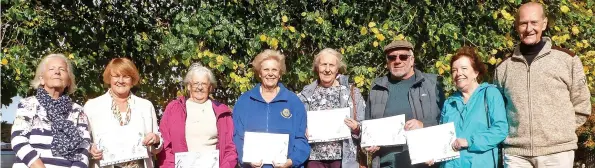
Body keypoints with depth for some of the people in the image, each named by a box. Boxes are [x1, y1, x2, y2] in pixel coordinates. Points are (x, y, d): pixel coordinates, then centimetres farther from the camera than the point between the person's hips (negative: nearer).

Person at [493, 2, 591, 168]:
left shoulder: (567, 60, 3)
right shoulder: (503, 67, 9)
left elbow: (581, 106, 7)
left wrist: (561, 131, 1)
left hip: (557, 152, -1)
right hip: (516, 153, 2)